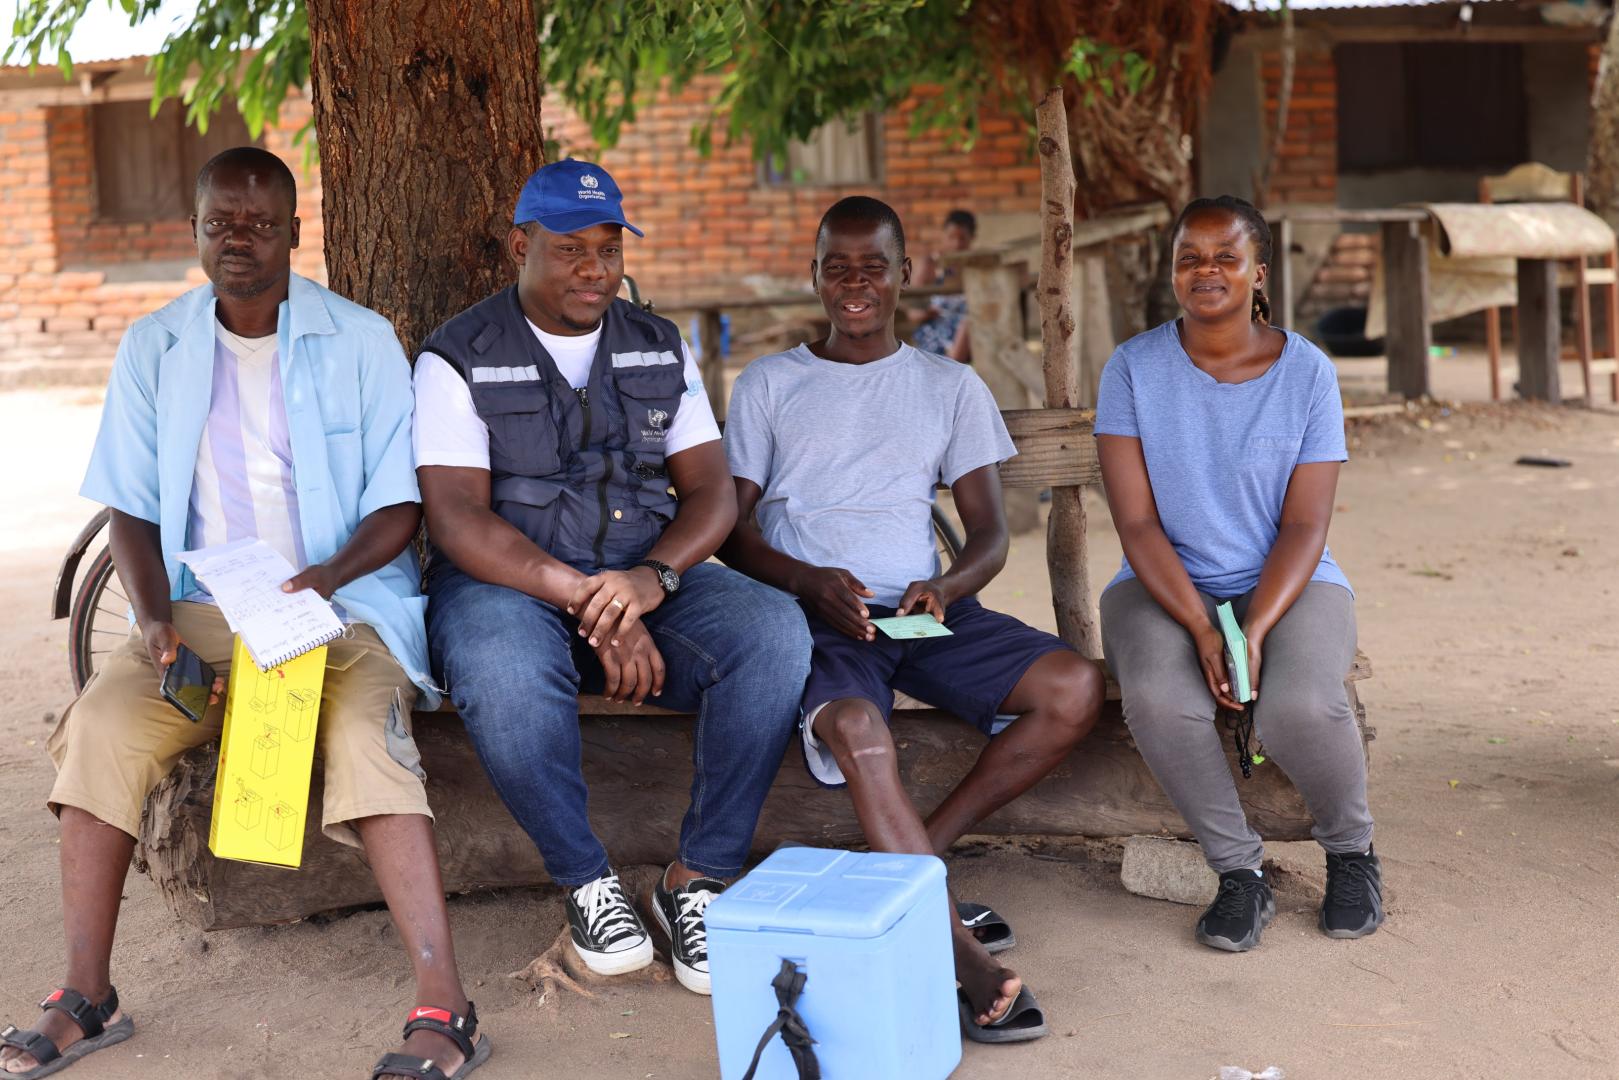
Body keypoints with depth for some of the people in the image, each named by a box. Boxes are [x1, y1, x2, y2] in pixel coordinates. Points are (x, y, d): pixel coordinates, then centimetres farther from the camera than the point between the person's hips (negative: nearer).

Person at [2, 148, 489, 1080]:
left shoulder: (361, 340, 3)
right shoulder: (153, 348, 10)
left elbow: (399, 505, 0)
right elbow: (132, 508, 7)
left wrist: (328, 576, -20)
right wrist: (155, 617, -11)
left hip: (345, 601, -3)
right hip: (202, 610, 3)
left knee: (368, 737, -32)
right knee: (102, 723, -23)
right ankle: (87, 1001, -11)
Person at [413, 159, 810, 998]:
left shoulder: (662, 351, 13)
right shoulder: (458, 359, 0)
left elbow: (712, 493, 4)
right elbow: (456, 519, -11)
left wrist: (652, 578, -18)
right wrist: (586, 600, -23)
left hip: (647, 578, 3)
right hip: (508, 583, -3)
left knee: (774, 631, -26)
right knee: (505, 674, -38)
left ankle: (700, 876, -13)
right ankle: (585, 881, -12)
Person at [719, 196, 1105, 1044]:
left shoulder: (951, 388, 18)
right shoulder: (768, 385, 14)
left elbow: (989, 533, 12)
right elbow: (733, 530, 7)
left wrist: (944, 587, -11)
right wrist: (812, 581, -14)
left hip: (925, 608, 3)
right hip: (812, 612, -3)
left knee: (1075, 688, -23)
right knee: (856, 729, -36)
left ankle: (910, 863, -15)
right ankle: (968, 963, -34)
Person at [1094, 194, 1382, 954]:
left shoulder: (1307, 373, -3)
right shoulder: (1134, 369, -4)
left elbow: (1304, 527, -6)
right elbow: (1137, 523, -8)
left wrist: (1253, 632, -20)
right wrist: (1202, 630, -20)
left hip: (1288, 582, 0)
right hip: (1166, 584, 1)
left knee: (1299, 707, -30)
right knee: (1158, 701, -32)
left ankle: (1351, 852, 4)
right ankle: (1241, 873, -8)